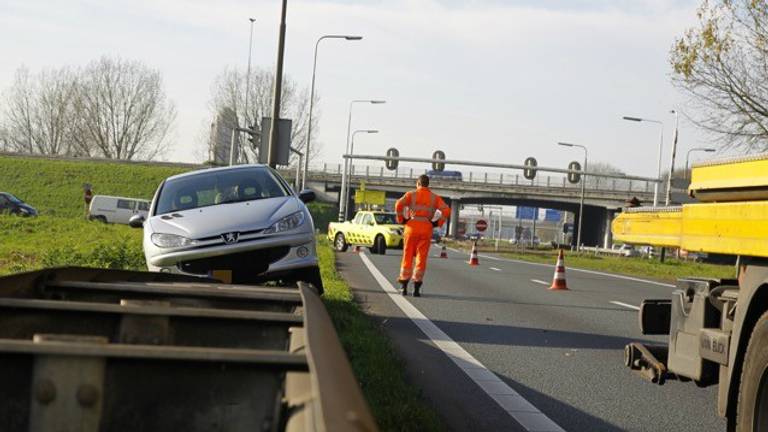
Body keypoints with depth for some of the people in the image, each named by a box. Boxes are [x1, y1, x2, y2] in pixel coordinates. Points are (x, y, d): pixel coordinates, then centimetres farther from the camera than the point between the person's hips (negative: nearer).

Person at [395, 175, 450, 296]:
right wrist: (437, 223, 7)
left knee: (408, 257, 8)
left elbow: (399, 204, -12)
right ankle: (416, 288, -1)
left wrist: (401, 220, -1)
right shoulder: (434, 197, 11)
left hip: (412, 226, -1)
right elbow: (446, 211, -1)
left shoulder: (411, 194, 6)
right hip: (426, 228, 1)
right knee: (421, 258, 3)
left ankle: (404, 286, 7)